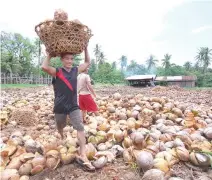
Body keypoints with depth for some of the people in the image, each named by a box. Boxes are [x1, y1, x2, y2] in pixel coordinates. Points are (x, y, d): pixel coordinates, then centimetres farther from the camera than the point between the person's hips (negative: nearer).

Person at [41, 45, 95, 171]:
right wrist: (50, 55, -13)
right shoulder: (57, 72, -8)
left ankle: (82, 156, -8)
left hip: (74, 106, 2)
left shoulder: (76, 71, 3)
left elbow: (88, 63, 14)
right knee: (60, 127, 21)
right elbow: (44, 67, -28)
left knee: (80, 128, -11)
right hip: (60, 107, -1)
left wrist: (85, 48, 8)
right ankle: (62, 140, 55)